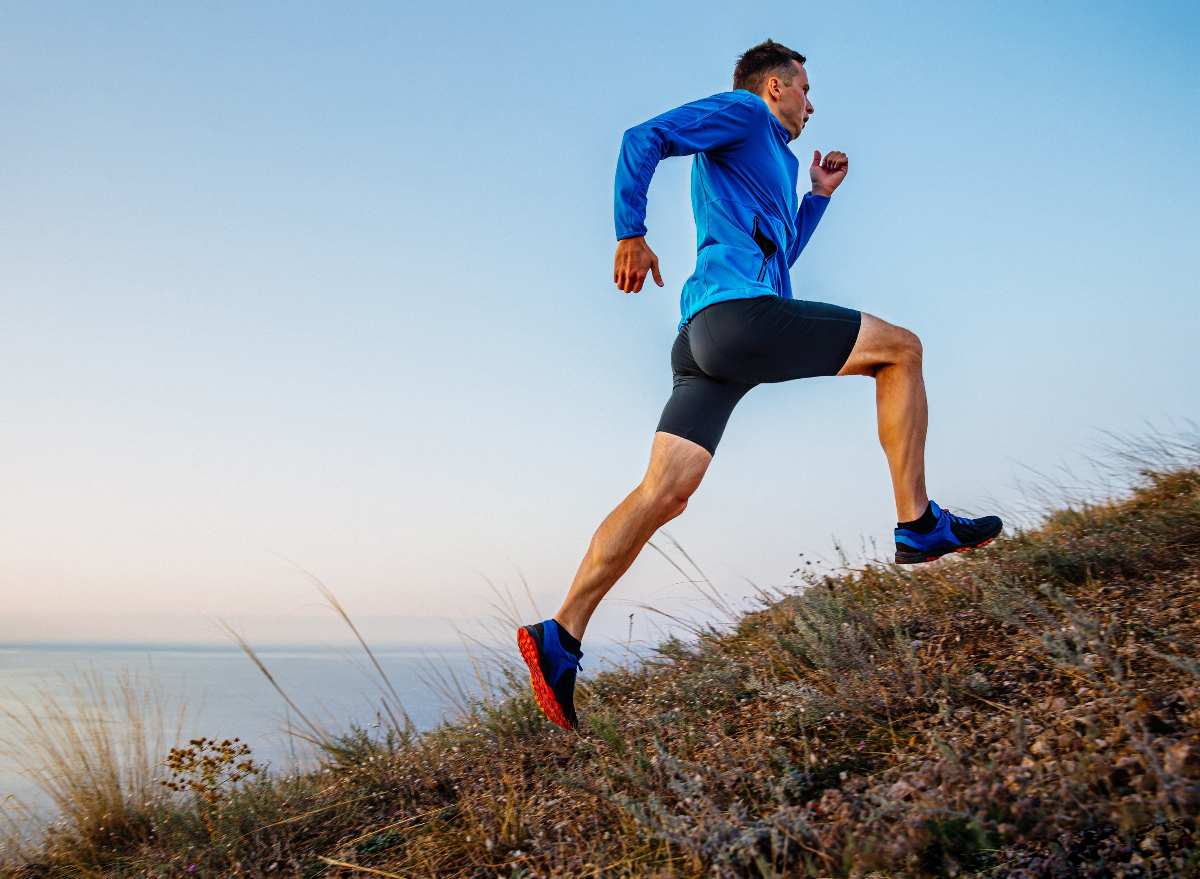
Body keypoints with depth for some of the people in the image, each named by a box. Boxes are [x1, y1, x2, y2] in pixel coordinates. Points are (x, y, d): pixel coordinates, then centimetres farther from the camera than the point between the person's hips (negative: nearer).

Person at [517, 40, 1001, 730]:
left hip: (705, 337, 9)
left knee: (664, 493, -1)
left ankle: (561, 637, -5)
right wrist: (632, 233, -13)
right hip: (742, 311, -9)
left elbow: (779, 253, 44)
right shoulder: (742, 113, 10)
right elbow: (646, 138, -4)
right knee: (902, 350, 5)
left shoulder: (773, 161, 37)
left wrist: (820, 194, 39)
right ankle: (918, 525, 5)